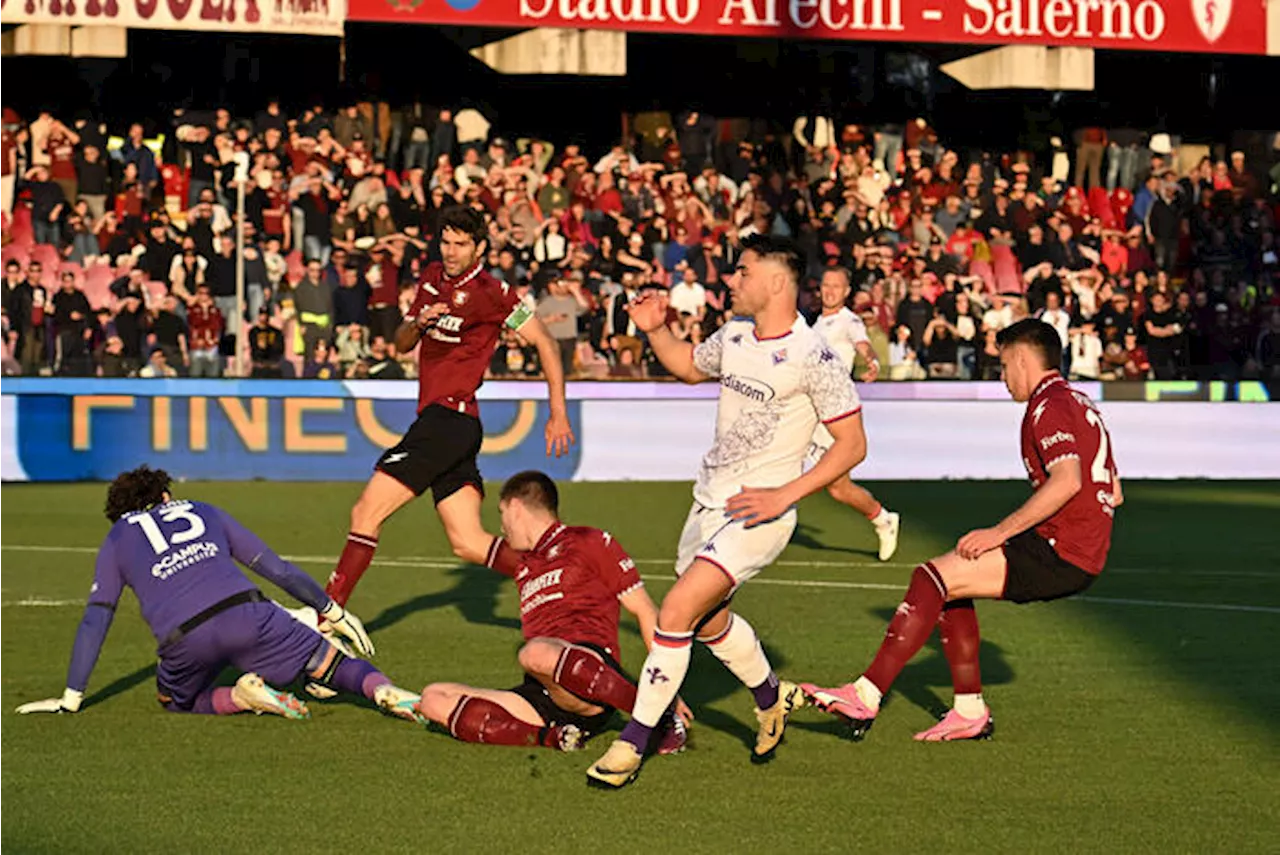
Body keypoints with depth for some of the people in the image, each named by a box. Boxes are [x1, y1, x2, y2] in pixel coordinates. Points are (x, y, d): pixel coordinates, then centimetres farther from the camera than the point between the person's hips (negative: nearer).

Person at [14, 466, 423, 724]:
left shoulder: (117, 539, 26)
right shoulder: (204, 511, 30)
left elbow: (95, 620, 21)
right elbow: (278, 569, 28)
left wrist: (71, 698, 24)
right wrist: (332, 612, 37)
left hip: (183, 639, -1)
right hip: (245, 612, 1)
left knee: (176, 701, 30)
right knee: (330, 663, 14)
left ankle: (239, 697, -1)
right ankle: (383, 689, -19)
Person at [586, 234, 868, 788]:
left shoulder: (812, 357, -17)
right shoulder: (735, 334, 4)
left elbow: (852, 444, -14)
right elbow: (689, 367, 27)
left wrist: (785, 494, -21)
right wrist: (655, 330, 7)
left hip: (758, 513, -8)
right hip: (710, 497, 8)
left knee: (677, 611, -19)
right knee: (709, 623, 21)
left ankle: (633, 742, -10)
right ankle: (772, 697, 49)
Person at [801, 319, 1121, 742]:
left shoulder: (1049, 407, -11)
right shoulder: (1080, 404, 20)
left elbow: (1067, 481, -27)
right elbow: (1113, 493, 23)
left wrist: (1002, 531, -22)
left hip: (1060, 557, -10)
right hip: (1082, 554, 10)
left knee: (933, 578, -14)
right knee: (949, 585, 18)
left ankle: (865, 698, -17)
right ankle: (970, 711, 17)